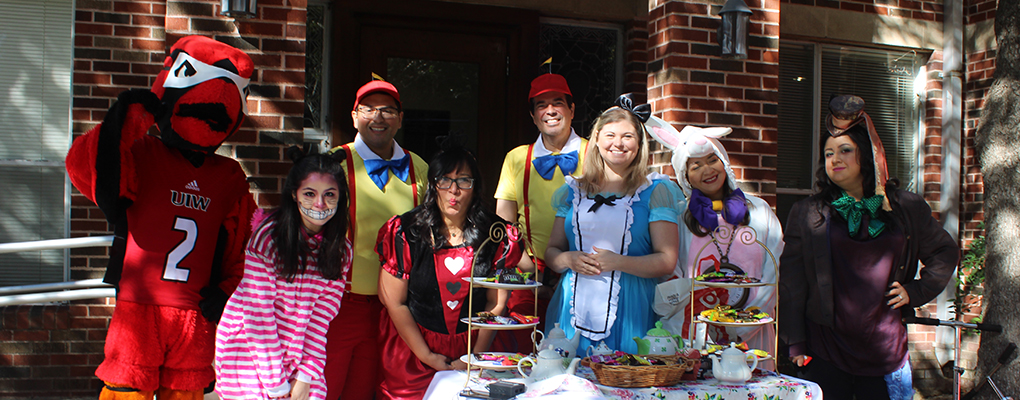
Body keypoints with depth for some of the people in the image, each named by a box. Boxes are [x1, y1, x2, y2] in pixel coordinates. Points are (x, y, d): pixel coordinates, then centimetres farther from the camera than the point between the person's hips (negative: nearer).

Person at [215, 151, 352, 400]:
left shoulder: (341, 250, -1)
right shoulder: (267, 238, -15)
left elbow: (321, 317, -2)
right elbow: (258, 314, -15)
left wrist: (306, 375, -10)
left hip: (299, 352, 4)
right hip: (249, 348, -3)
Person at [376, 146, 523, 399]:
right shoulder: (405, 232, -9)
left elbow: (496, 304, -2)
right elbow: (395, 303, -7)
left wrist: (476, 356, -8)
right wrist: (427, 357, -9)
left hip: (475, 347, 1)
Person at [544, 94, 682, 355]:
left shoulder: (654, 192, 4)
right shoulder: (574, 191, 13)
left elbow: (667, 261, -3)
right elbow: (552, 251, 15)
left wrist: (617, 262, -15)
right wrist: (569, 259, -7)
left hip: (629, 312, -2)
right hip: (575, 309, 2)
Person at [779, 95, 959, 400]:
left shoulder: (907, 209, 7)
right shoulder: (807, 213, 2)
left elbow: (946, 252, 21)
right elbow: (791, 281, 2)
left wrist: (916, 291, 5)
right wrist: (795, 342, -2)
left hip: (886, 350, 2)